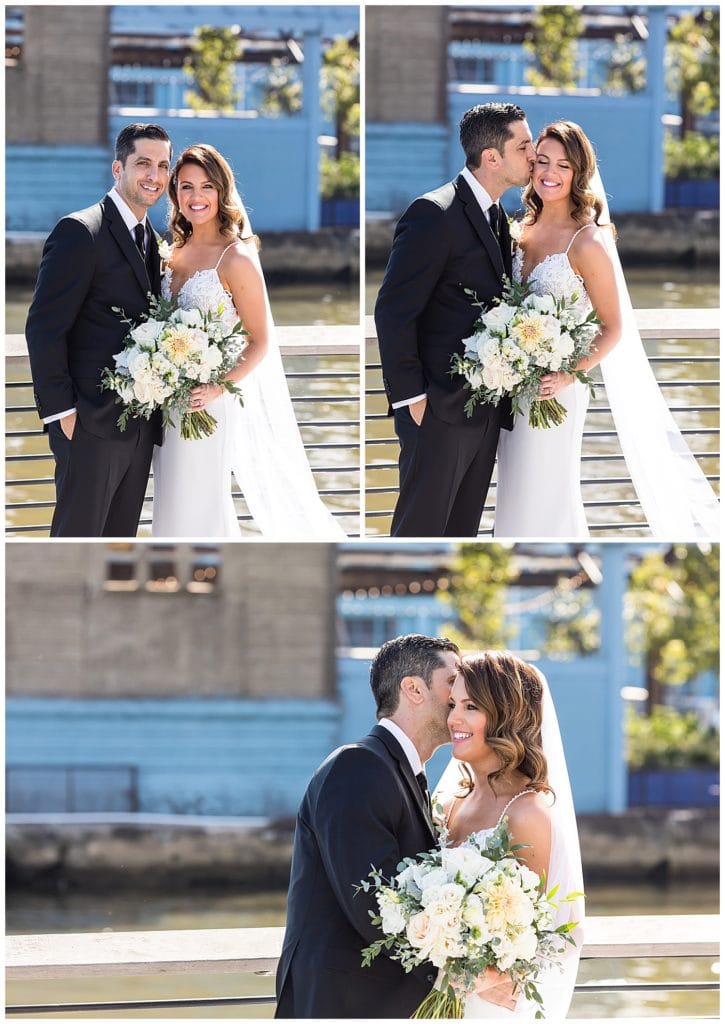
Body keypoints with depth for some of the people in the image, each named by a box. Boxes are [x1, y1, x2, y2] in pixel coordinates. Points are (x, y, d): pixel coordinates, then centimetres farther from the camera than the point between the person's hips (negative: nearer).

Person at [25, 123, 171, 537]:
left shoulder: (151, 239, 15)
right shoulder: (81, 232, -11)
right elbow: (44, 327, -14)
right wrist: (61, 410, -17)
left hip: (139, 426, 8)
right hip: (91, 425, -8)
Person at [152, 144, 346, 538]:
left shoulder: (235, 258, -13)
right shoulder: (177, 252, 8)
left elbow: (260, 342, -12)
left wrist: (217, 389, -23)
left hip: (209, 402, -7)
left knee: (198, 504, -1)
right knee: (174, 501, 12)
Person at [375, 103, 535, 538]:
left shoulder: (496, 216, 14)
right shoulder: (434, 215, -14)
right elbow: (394, 312, -16)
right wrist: (411, 398, -17)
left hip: (485, 414, 9)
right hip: (439, 410, -9)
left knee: (462, 531, 12)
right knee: (420, 529, -4)